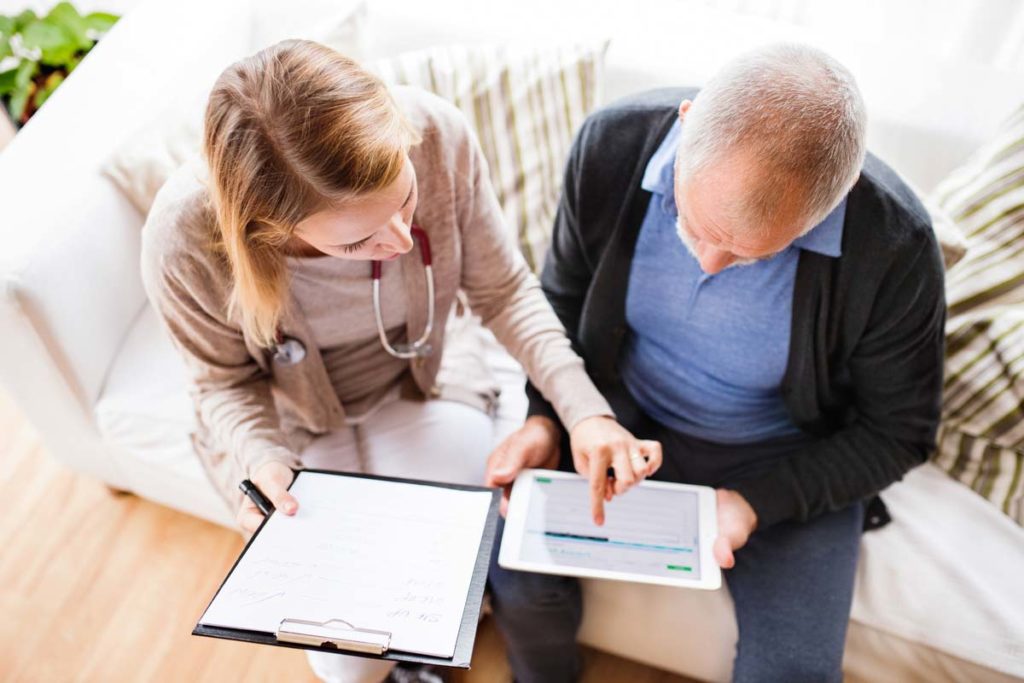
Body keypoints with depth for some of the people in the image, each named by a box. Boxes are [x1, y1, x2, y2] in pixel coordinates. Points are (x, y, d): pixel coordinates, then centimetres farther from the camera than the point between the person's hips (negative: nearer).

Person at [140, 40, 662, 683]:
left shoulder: (439, 135, -29)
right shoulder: (185, 239, -31)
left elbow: (505, 291, -13)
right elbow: (228, 380, -10)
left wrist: (585, 409, -25)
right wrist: (259, 460, -30)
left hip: (424, 383, 2)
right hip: (294, 424, -1)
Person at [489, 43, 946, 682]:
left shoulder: (895, 247, -27)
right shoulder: (613, 144, -21)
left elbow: (897, 432, -10)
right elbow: (565, 296, -2)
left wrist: (759, 503, -20)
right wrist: (547, 415, -15)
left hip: (784, 461, -1)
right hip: (622, 416, 2)